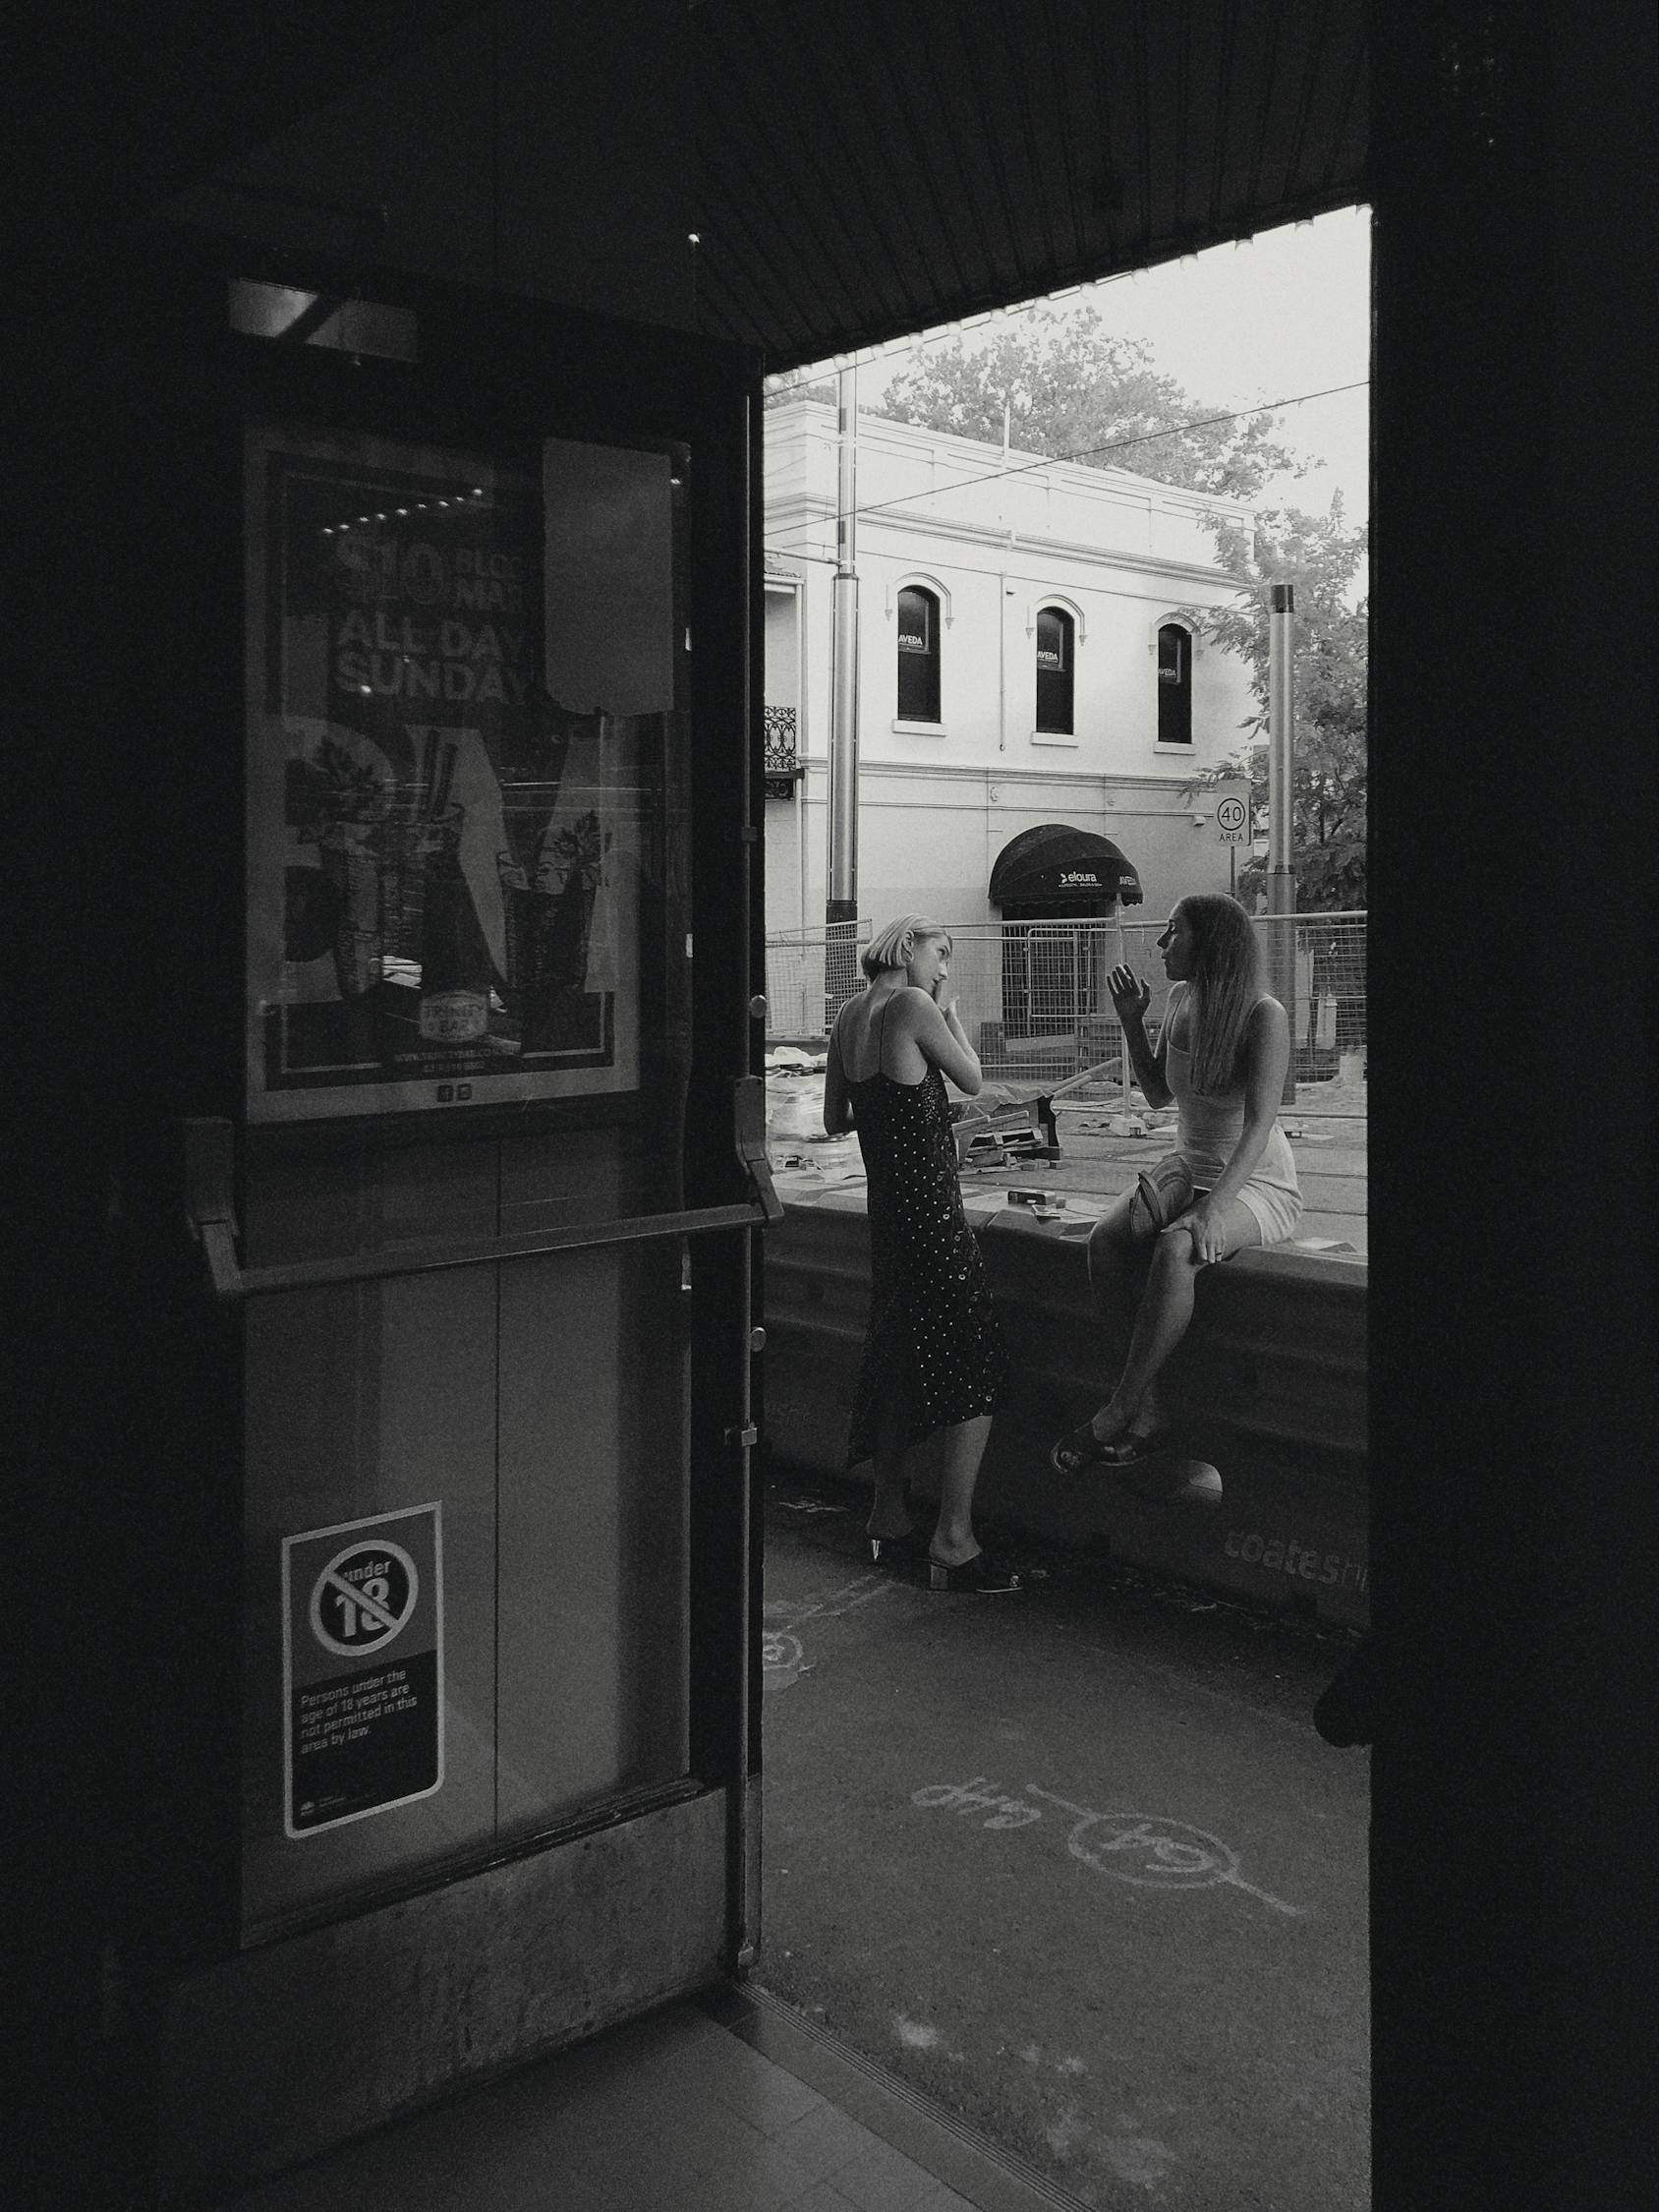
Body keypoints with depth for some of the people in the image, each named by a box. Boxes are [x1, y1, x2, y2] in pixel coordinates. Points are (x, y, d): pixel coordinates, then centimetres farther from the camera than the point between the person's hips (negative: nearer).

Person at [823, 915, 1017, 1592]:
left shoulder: (848, 1015, 10)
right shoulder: (914, 1007, -13)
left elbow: (835, 1121, 16)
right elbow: (973, 1081, -3)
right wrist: (950, 1010, 7)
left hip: (886, 1203, 9)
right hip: (930, 1201, -8)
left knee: (902, 1363, 18)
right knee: (974, 1371, -3)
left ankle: (888, 1520, 27)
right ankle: (953, 1542, -3)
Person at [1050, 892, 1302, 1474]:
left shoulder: (1264, 1016, -17)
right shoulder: (1182, 999, 4)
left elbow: (1259, 1121, -26)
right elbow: (1157, 1094, 15)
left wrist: (1211, 1211, -36)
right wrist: (1131, 1021, 1)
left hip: (1257, 1183, -7)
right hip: (1188, 1169, 7)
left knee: (1174, 1249, -36)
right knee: (1105, 1239, -22)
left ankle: (1116, 1414, -25)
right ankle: (1149, 1410, -20)